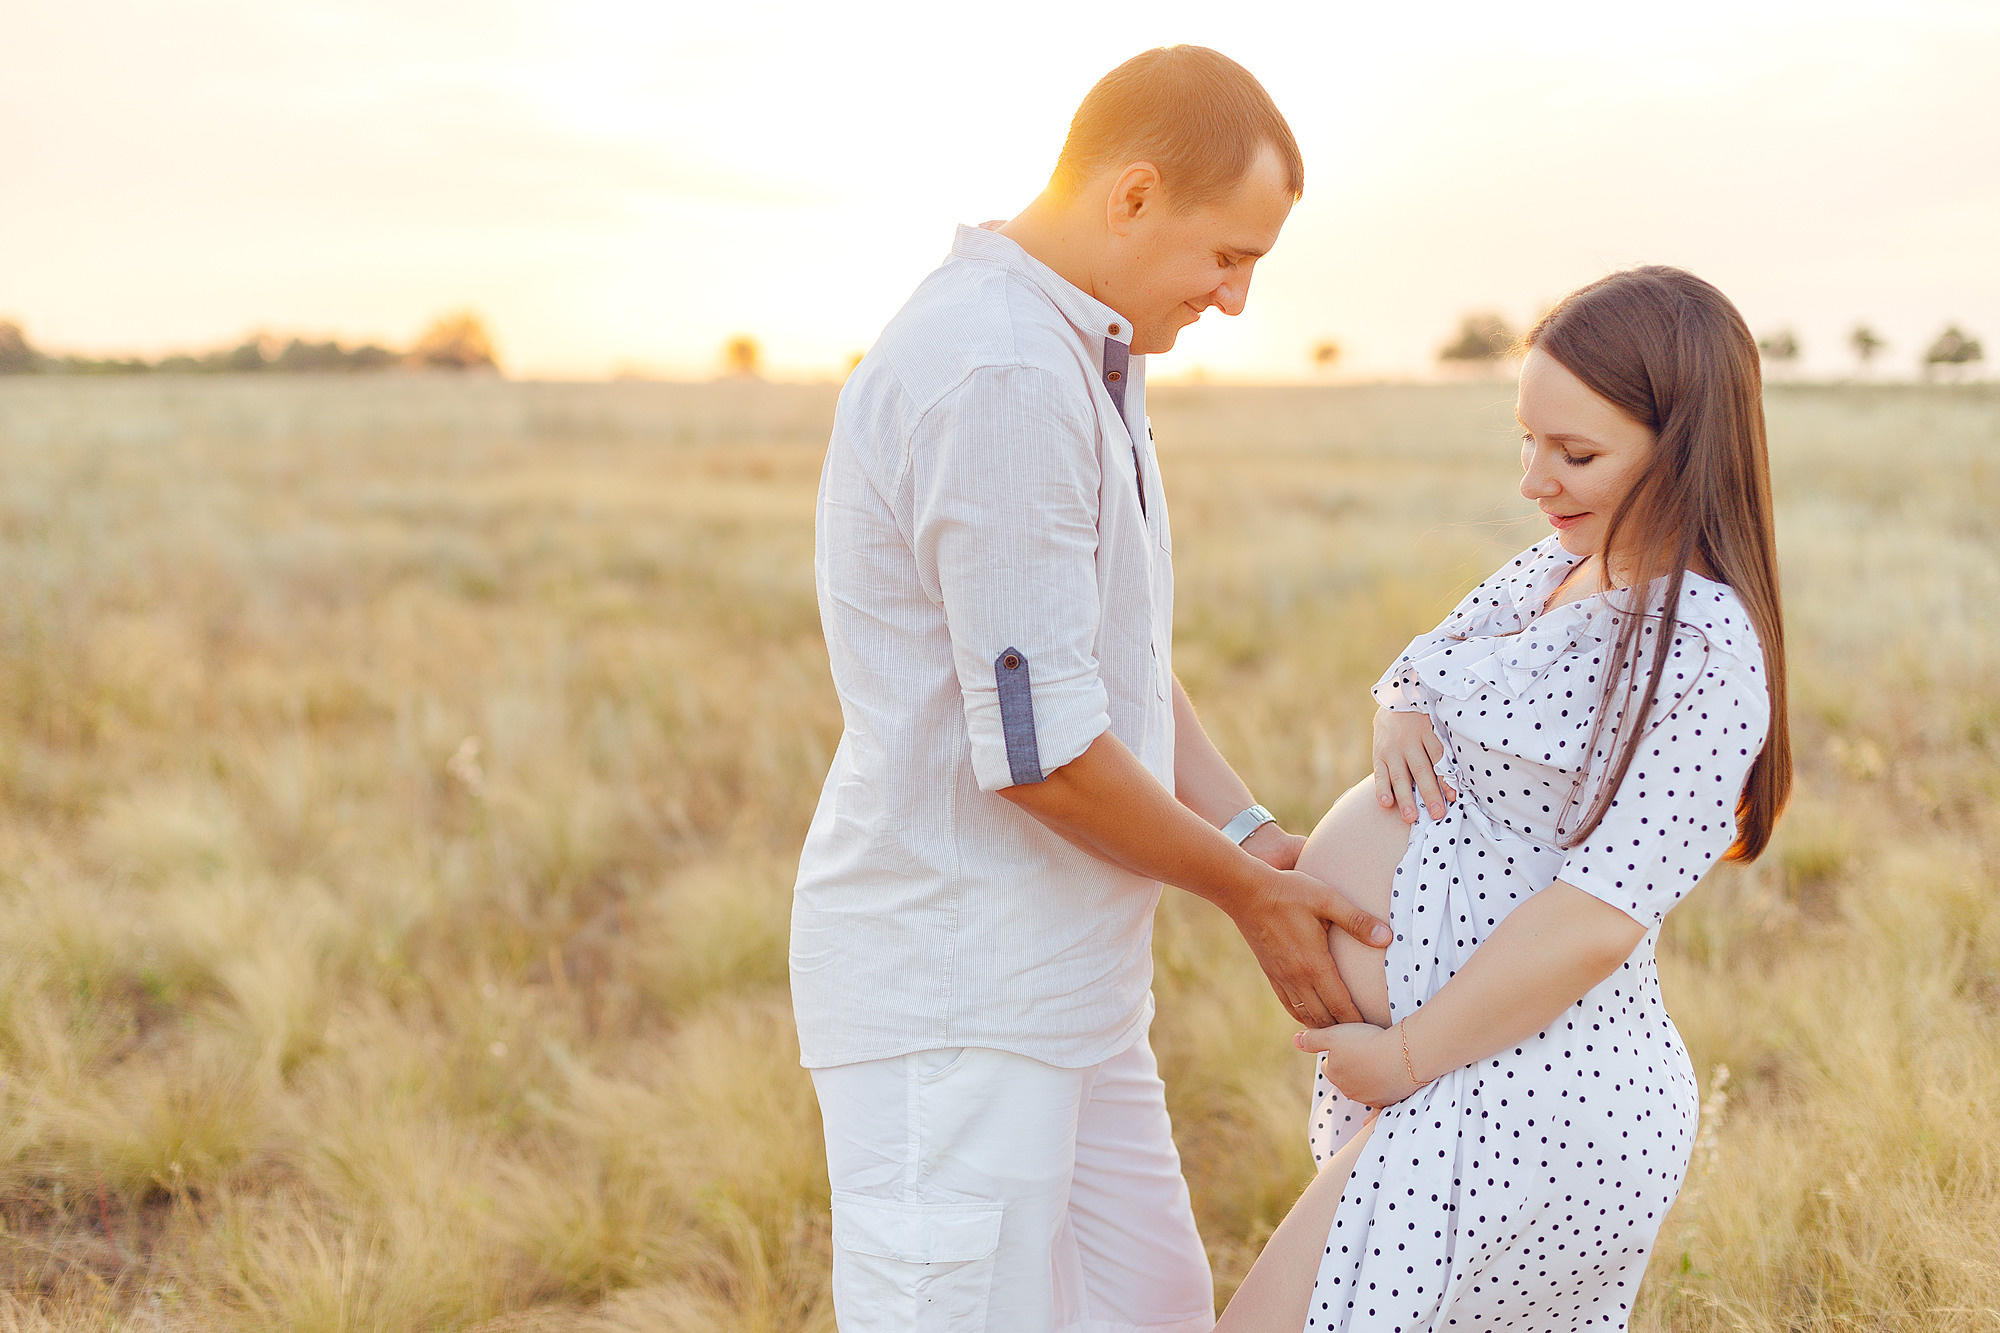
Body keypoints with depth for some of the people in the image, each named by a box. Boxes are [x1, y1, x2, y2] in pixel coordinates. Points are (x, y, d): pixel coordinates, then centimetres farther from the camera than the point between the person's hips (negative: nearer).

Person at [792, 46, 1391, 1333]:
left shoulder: (1076, 356, 13)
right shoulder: (1001, 378, -21)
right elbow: (1038, 747, -22)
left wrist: (1253, 833, 6)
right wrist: (1248, 892, -7)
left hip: (1058, 981, 10)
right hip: (953, 995, -10)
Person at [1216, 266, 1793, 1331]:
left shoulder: (1704, 650, -19)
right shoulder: (1560, 566, 9)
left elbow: (1597, 918, -24)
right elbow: (1422, 676, 22)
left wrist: (1409, 1055, -16)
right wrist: (1399, 716, -3)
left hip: (1528, 1103, -9)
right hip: (1503, 1091, 9)